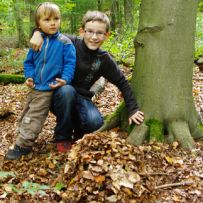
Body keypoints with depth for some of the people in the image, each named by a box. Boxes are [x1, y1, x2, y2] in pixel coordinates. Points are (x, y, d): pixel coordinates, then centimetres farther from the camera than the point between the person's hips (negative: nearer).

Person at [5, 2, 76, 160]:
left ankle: (22, 145, 4)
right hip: (35, 87, 6)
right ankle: (24, 139, 30)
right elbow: (29, 62, 12)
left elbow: (70, 63, -12)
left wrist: (65, 79, -25)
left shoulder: (64, 42, -10)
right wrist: (29, 76, -4)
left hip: (49, 89, -6)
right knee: (26, 115, 16)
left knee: (33, 118, -4)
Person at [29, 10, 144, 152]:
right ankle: (63, 137, -13)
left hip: (80, 98, 1)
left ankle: (76, 130, 10)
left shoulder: (105, 60, -7)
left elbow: (123, 84, 3)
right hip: (60, 94, -1)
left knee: (95, 122, -29)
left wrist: (133, 110, -1)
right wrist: (37, 33, -24)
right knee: (67, 90, -36)